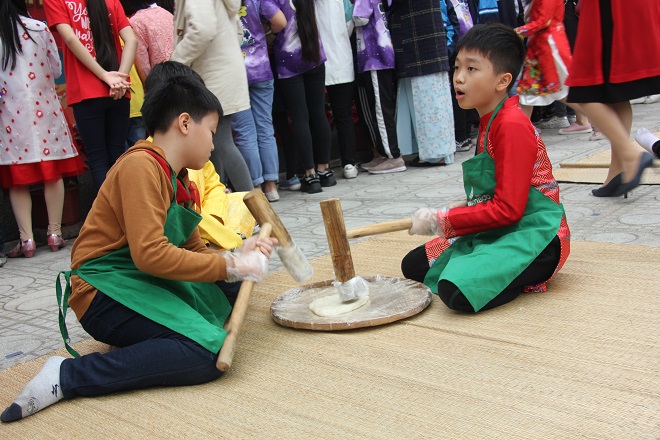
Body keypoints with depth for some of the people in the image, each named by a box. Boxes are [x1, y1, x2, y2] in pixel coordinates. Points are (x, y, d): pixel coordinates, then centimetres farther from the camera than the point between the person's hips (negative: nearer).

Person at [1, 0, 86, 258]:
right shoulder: (39, 28, -2)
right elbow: (56, 70, 4)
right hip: (43, 108, 1)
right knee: (52, 173, 7)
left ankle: (26, 238, 3)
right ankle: (55, 233, 9)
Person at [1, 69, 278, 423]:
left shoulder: (176, 178, 14)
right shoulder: (141, 165, -17)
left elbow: (192, 250, 13)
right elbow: (150, 254, -27)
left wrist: (237, 256, -4)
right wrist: (227, 266, -19)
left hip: (144, 285, 10)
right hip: (105, 290, -10)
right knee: (209, 350, -24)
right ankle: (68, 376, -20)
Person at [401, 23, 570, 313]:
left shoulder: (513, 126, -19)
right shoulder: (488, 122, 11)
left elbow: (508, 209, -23)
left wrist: (442, 221, -18)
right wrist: (452, 214, 3)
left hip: (532, 233, -10)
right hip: (495, 231, 10)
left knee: (459, 291, -31)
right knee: (414, 265, 9)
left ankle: (526, 278, -4)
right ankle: (505, 268, 9)